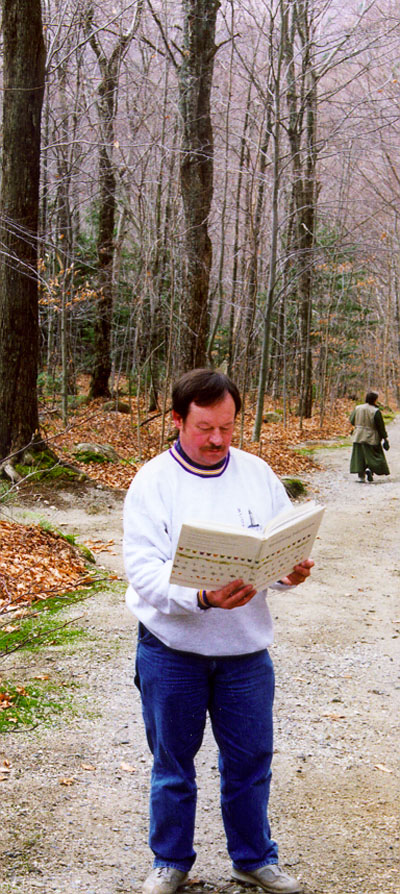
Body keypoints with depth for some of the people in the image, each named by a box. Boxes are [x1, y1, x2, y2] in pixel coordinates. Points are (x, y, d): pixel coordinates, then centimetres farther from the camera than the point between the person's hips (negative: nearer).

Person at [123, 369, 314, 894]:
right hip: (171, 648, -2)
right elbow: (142, 569, -18)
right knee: (172, 763, 12)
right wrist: (203, 598, -32)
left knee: (250, 761, 12)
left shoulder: (257, 475, 2)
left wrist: (293, 572, -18)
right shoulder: (152, 481, -9)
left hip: (245, 649, 3)